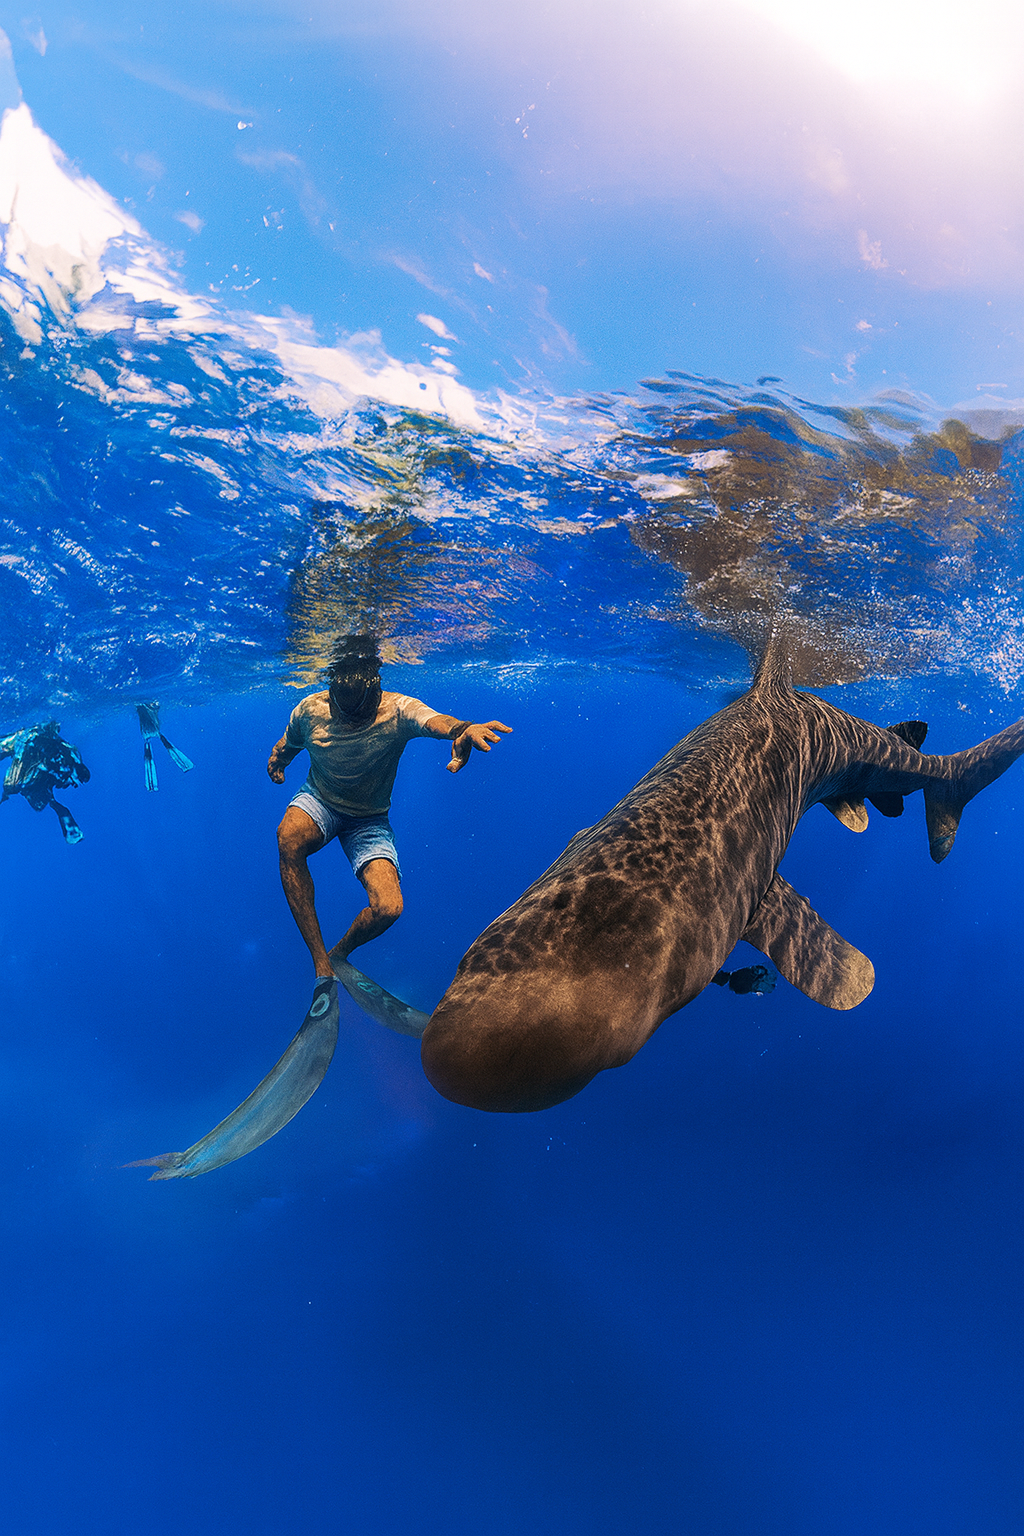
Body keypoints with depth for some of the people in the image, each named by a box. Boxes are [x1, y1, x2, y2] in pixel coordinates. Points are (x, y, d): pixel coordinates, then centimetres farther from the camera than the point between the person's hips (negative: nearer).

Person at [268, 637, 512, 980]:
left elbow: (435, 721, -50)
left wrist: (462, 729, -71)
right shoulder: (309, 710, -19)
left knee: (388, 908, -22)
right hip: (319, 802, 1)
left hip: (370, 821, -1)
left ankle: (339, 954, 15)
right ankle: (320, 962, -24)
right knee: (289, 837, -37)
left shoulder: (398, 710, -27)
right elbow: (288, 742, 6)